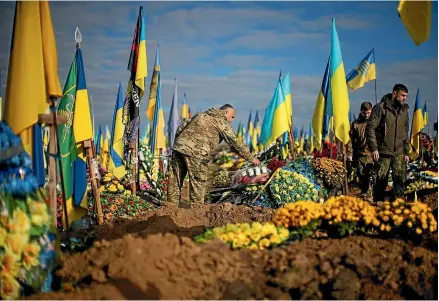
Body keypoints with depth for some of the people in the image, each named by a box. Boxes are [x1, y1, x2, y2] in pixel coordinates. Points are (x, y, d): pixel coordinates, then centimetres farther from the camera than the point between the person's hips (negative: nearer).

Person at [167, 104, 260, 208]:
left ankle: (173, 203, 18)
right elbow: (235, 143, 2)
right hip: (195, 152, -7)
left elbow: (180, 128, 24)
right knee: (198, 181, 1)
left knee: (175, 179, 12)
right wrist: (251, 158, 6)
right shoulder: (221, 122, 5)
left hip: (178, 147, 7)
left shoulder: (201, 115, 27)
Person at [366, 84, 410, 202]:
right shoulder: (381, 107, -6)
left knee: (400, 179, -5)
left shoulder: (404, 110, 13)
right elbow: (370, 128, -9)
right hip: (383, 152, -4)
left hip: (399, 153, 4)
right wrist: (374, 148, -16)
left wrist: (406, 152, 16)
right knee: (381, 181, 1)